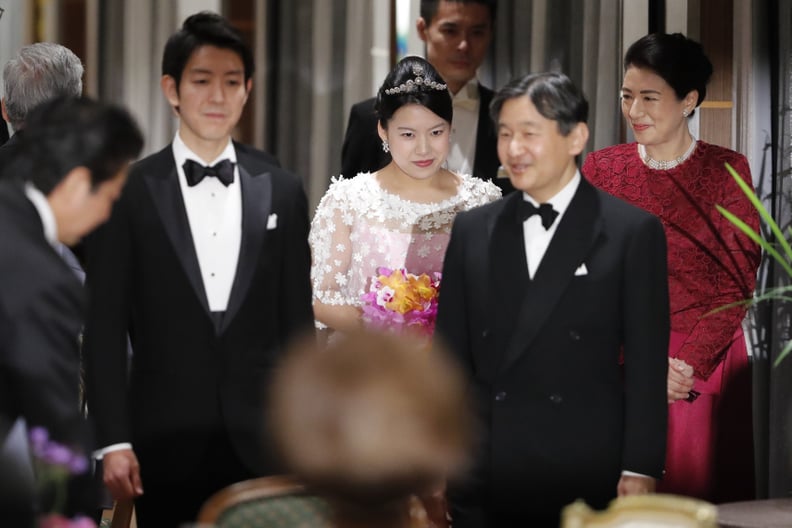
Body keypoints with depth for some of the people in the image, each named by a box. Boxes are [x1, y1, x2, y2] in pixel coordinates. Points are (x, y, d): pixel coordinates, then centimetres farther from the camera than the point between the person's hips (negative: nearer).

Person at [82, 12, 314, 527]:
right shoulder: (130, 191, -1)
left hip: (261, 439, 2)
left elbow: (297, 321, 9)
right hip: (165, 442, -2)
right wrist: (113, 440, -7)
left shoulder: (282, 191, 6)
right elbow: (105, 325, -2)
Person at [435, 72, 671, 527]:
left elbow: (646, 365, -3)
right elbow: (450, 353, 12)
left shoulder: (633, 232, -1)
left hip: (585, 478, -3)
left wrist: (640, 470, -8)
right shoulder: (472, 229, 10)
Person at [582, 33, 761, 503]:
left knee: (702, 495, 2)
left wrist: (688, 364, -15)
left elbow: (737, 283, -4)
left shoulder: (726, 170, -2)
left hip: (706, 366, -2)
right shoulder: (602, 168, 4)